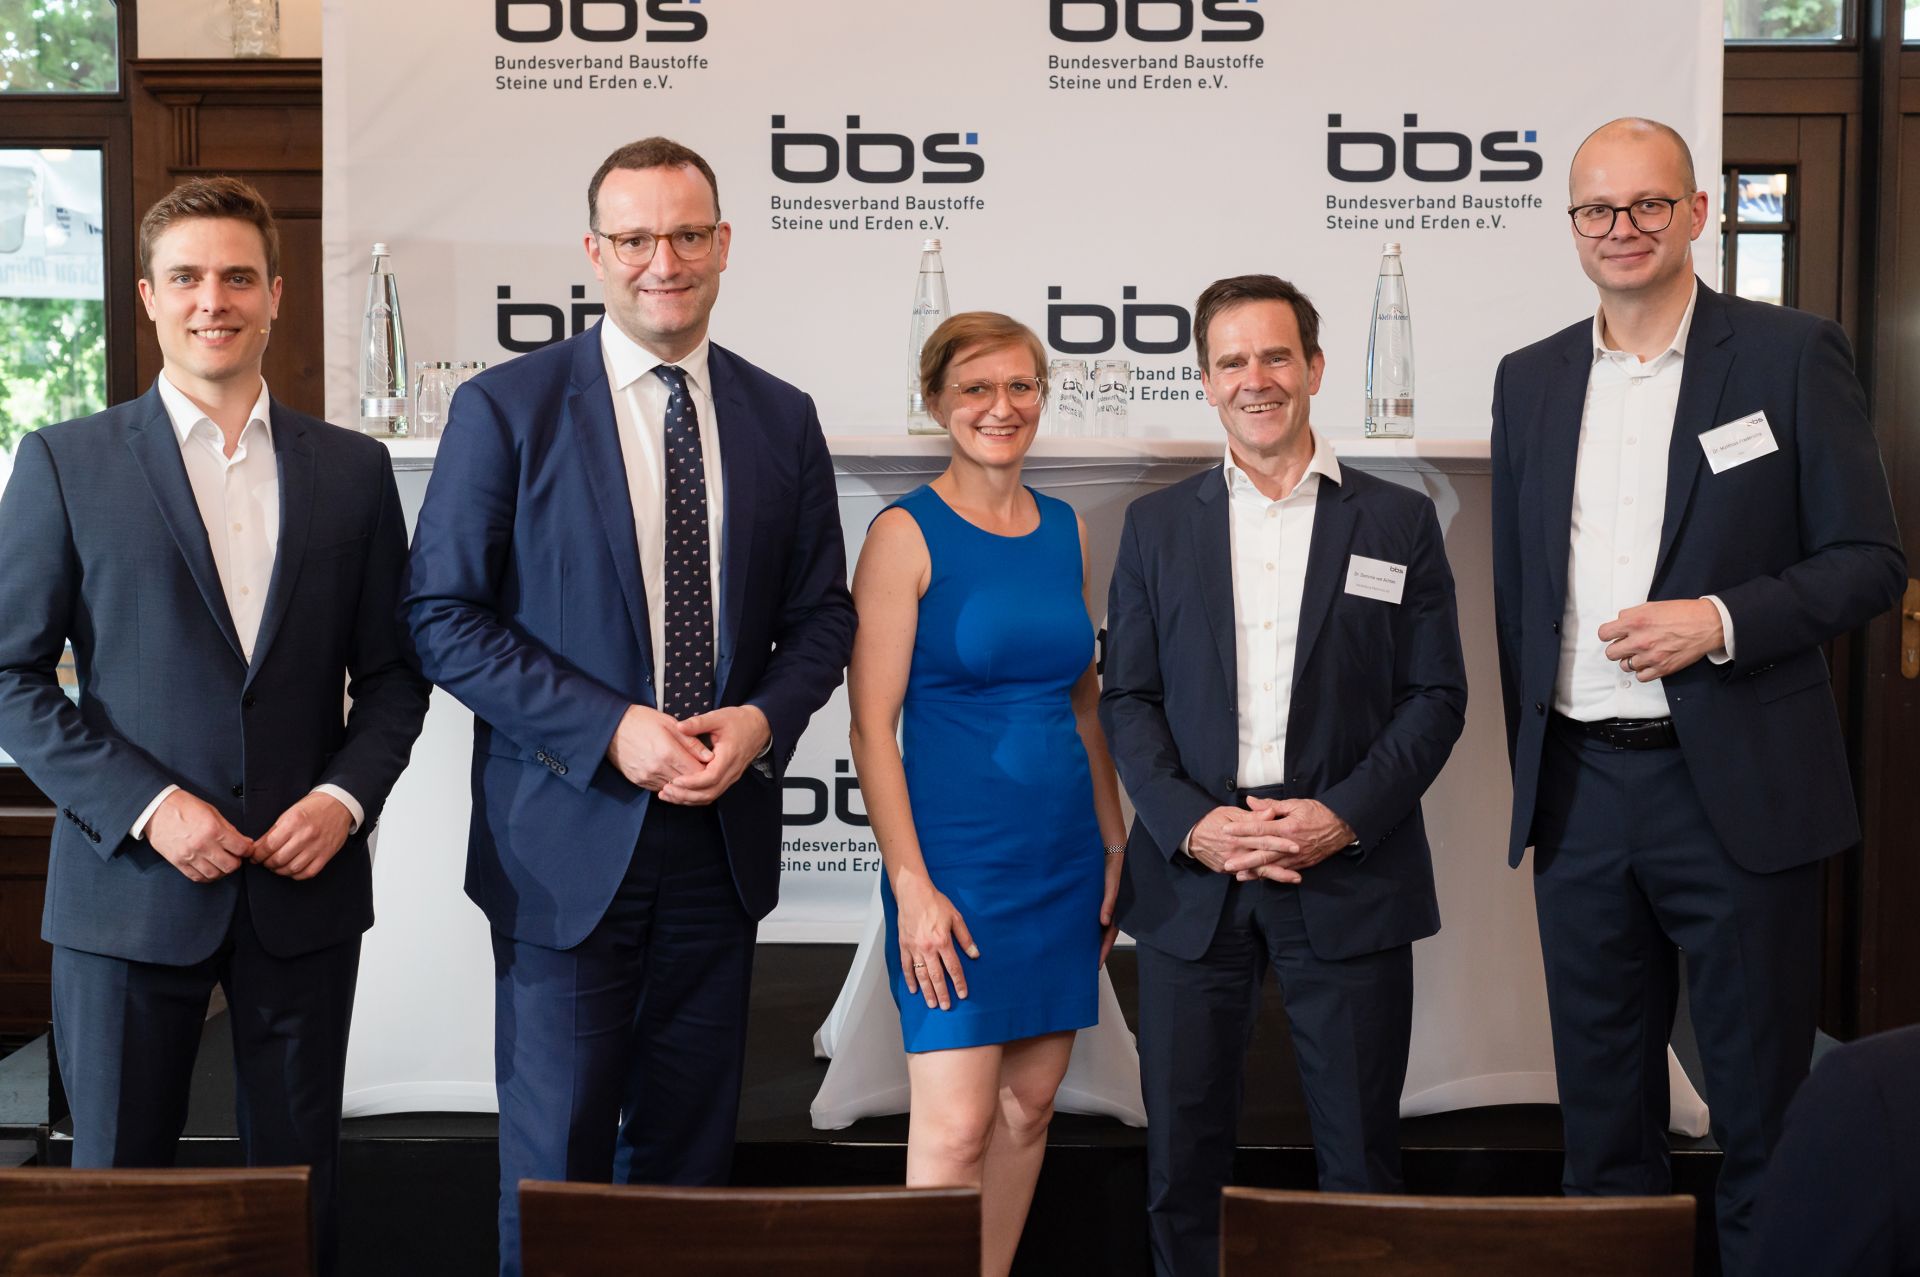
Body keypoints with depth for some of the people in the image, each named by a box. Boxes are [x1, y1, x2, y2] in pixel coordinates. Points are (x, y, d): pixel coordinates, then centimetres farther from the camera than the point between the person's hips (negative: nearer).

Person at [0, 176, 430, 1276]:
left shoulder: (352, 470, 6)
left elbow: (393, 673, 9)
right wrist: (145, 806, -13)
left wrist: (347, 795, -8)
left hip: (306, 885, 2)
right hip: (130, 885, -1)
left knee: (302, 1188, 11)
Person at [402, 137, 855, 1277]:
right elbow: (443, 616, -7)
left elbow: (822, 612, 11)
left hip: (722, 833, 3)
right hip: (569, 836, -3)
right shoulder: (507, 408, -4)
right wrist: (609, 730, -17)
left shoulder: (782, 419, 7)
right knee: (557, 1149, 3)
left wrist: (762, 720, -10)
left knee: (691, 1146, 13)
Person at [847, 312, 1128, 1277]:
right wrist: (913, 886, -16)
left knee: (1029, 1105, 11)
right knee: (955, 1128, -7)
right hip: (957, 862, -6)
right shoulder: (906, 534, -7)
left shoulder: (1065, 529, 10)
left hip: (1062, 859, 6)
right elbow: (872, 726, -11)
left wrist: (1116, 845, 12)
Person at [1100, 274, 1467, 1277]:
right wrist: (1192, 823, -9)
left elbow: (1436, 696, 2)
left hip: (1349, 881, -1)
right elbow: (1128, 697, 6)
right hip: (1191, 876, 1)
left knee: (1359, 1153, 5)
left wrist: (1342, 817, -12)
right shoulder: (1157, 525, 10)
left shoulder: (1399, 521, 6)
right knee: (1182, 1152, 6)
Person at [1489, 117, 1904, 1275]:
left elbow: (1870, 562, -4)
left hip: (1736, 789, -4)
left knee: (1764, 1105, 6)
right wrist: (1529, 772, 12)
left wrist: (1722, 619, -19)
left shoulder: (1793, 355, -3)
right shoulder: (1531, 379, 10)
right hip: (1580, 790, 4)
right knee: (1602, 1094, 14)